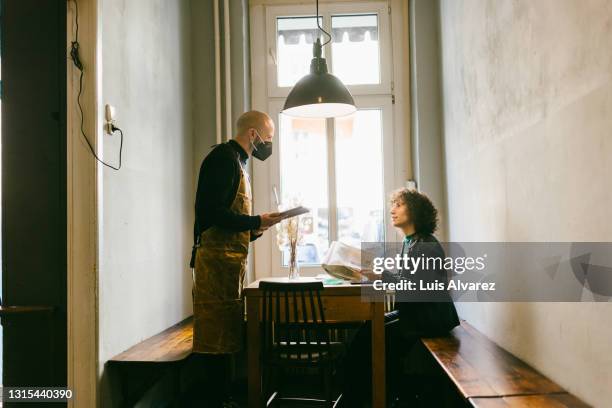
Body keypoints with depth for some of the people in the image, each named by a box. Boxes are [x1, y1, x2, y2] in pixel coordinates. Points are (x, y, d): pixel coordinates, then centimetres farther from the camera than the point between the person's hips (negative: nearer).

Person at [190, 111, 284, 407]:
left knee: (224, 336, 12)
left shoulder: (236, 161, 22)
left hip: (229, 260, 10)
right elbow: (211, 213, -19)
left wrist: (253, 230, 8)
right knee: (217, 337, -4)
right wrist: (257, 221, -12)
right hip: (217, 260, -10)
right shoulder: (224, 157, -8)